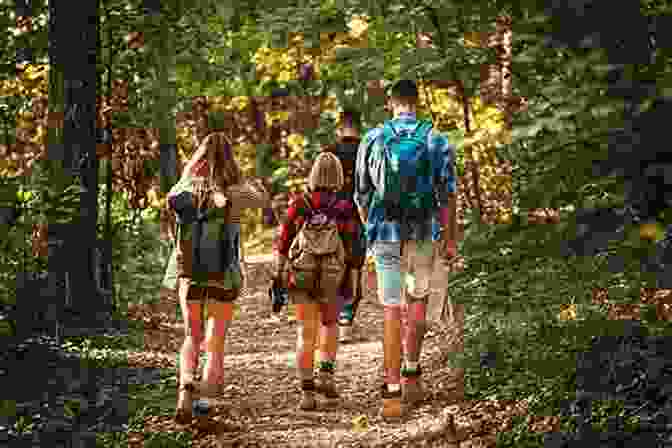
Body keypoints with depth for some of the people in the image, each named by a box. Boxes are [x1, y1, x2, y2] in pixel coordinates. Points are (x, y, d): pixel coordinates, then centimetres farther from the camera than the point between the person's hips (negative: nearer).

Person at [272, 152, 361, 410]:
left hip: (301, 280, 0)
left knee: (306, 334, 8)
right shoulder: (346, 210, -5)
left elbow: (281, 245, -3)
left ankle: (307, 393, 0)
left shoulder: (298, 206, -3)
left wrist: (277, 279, 5)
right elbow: (352, 250, -6)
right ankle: (326, 375, 10)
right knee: (329, 325, 24)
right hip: (332, 282, 0)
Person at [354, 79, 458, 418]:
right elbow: (447, 194, -3)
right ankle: (412, 375, 24)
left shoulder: (373, 139, 0)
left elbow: (361, 194, 7)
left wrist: (370, 227, 22)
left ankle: (392, 391, -5)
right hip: (423, 235, 0)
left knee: (391, 309, 1)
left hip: (385, 235, 0)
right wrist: (450, 239, 4)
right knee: (418, 299, 22)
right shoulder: (435, 140, -2)